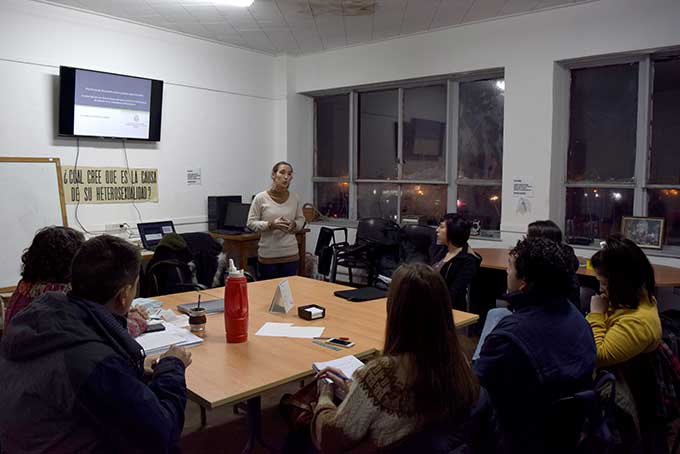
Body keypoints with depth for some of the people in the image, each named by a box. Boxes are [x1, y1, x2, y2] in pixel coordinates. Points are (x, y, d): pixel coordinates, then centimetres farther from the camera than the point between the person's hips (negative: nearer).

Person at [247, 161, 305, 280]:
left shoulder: (295, 198, 1)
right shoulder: (261, 198, -7)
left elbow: (301, 220, 13)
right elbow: (251, 223, -4)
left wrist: (294, 224, -9)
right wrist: (271, 225, -19)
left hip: (291, 255, 2)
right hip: (267, 255, -2)